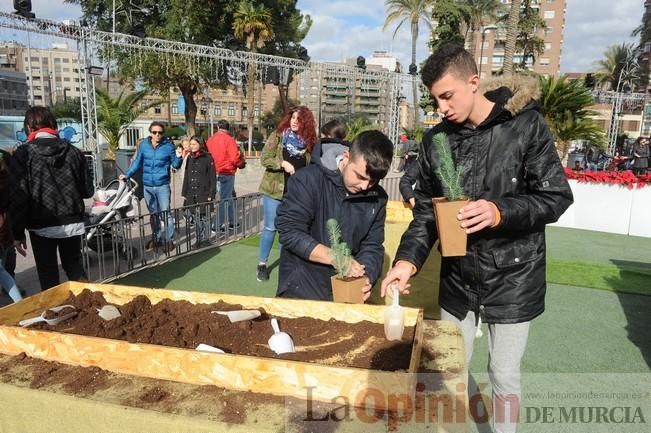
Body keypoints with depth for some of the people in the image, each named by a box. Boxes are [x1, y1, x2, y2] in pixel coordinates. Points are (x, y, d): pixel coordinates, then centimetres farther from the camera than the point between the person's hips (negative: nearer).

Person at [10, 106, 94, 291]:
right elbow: (87, 190, 4)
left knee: (48, 276, 9)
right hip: (73, 222, 3)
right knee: (75, 267, 19)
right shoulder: (73, 152, 1)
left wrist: (18, 233, -3)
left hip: (42, 226, -3)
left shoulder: (23, 155, -8)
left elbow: (18, 197, -10)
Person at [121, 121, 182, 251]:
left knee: (165, 213, -6)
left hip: (162, 185, -4)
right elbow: (137, 162, 12)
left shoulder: (169, 145, -5)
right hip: (147, 186, 4)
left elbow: (175, 165, 0)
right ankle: (156, 238, 27)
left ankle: (169, 240, 3)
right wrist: (127, 174, 4)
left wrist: (178, 157, -20)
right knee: (153, 214, 15)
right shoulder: (143, 145, 3)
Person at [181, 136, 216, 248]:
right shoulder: (189, 158, 10)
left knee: (203, 217, 0)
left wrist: (211, 194, -11)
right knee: (196, 218, 11)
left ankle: (204, 240, 11)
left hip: (203, 194, -5)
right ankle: (198, 240, 20)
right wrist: (185, 193, 11)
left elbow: (212, 178, -7)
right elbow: (186, 176, 14)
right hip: (192, 195, 5)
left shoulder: (207, 158, -6)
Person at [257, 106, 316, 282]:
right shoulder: (277, 135, -3)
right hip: (274, 189, -2)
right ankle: (262, 264, 15)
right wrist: (282, 163, -23)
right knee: (270, 227, 2)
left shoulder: (308, 141, 4)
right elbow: (264, 158, -8)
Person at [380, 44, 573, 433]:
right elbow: (427, 211, 1)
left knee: (504, 375, 12)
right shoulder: (437, 139, 0)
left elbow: (557, 197, -11)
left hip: (511, 279, -3)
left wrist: (500, 211, -28)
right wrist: (408, 259, -13)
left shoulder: (525, 124, -11)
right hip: (458, 278, 4)